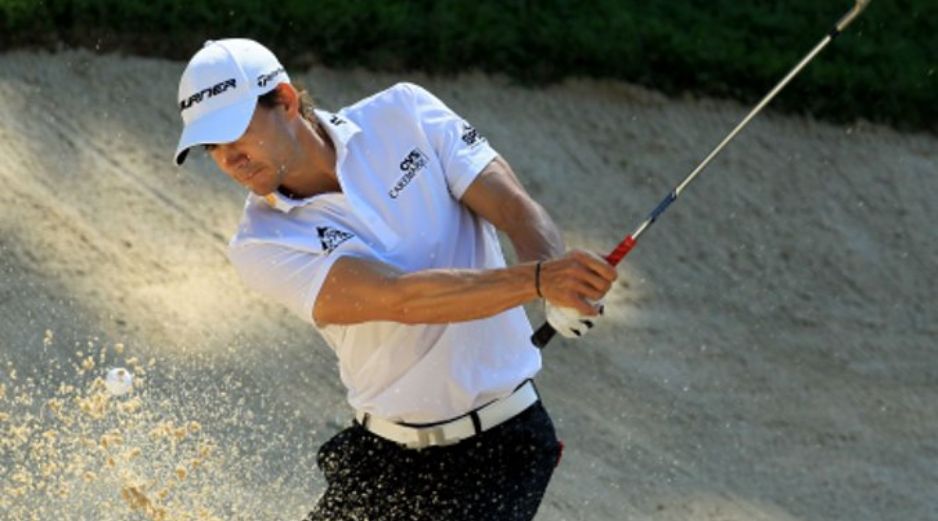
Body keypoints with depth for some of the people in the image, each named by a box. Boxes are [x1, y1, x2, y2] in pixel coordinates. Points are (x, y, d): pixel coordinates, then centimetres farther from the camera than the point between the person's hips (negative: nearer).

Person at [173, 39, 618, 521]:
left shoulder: (403, 114, -4)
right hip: (383, 457, 2)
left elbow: (516, 210, -10)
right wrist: (538, 280, -39)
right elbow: (402, 298, -25)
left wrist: (559, 281, -33)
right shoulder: (263, 245, -10)